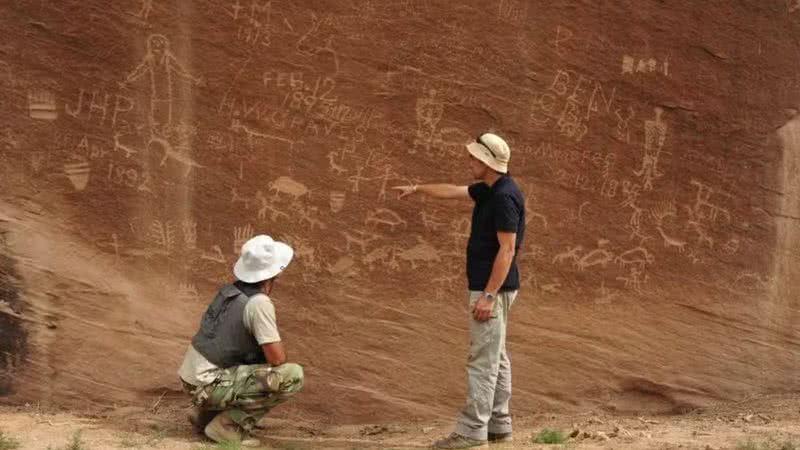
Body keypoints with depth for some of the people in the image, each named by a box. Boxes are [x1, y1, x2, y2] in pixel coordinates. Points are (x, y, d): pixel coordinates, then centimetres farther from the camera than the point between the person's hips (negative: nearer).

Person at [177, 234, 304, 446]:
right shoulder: (259, 303, -17)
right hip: (209, 385, -9)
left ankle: (206, 413, 19)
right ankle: (230, 424, -9)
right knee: (293, 375, -16)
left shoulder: (230, 290, 9)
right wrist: (279, 345, 5)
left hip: (193, 376, 9)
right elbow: (277, 358, -17)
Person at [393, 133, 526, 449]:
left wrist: (489, 295, -24)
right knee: (495, 358, 12)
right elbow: (452, 192, 28)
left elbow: (507, 249, -22)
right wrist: (417, 189, 38)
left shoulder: (504, 197, -19)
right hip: (492, 287, 10)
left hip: (493, 288, -10)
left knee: (483, 359, -8)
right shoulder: (488, 189, 11)